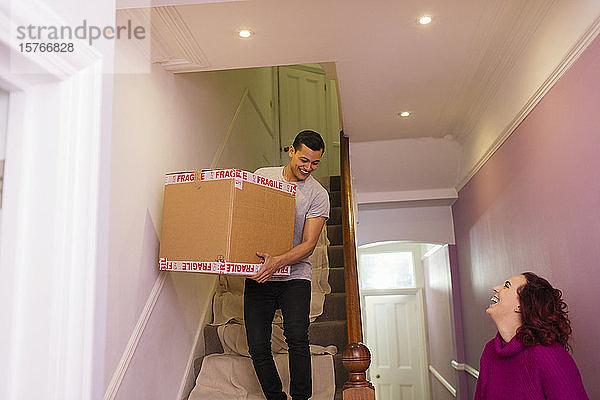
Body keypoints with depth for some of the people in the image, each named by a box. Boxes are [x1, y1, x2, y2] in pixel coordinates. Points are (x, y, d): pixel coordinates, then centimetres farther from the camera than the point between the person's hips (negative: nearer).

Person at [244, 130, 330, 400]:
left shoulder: (318, 195, -3)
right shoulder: (262, 176, 4)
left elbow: (308, 244, -9)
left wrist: (277, 262, -27)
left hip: (295, 275, -2)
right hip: (259, 275, 2)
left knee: (297, 337, -20)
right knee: (257, 346, -3)